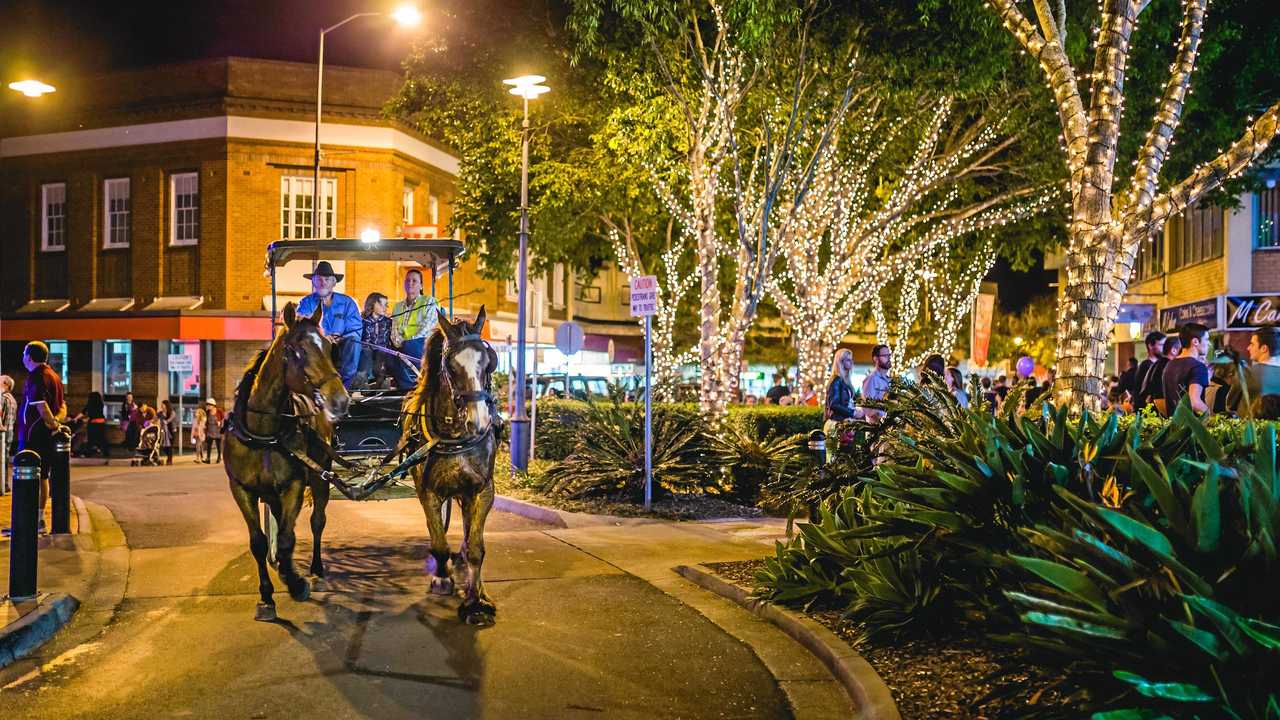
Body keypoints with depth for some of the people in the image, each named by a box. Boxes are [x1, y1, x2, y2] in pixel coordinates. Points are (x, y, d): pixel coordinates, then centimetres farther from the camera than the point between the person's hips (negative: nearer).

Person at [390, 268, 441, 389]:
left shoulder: (429, 302, 8)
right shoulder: (398, 306, 24)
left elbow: (428, 325, -5)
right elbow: (394, 329, 16)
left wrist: (408, 341, -14)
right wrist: (398, 341, -8)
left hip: (420, 345, -4)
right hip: (402, 348, 4)